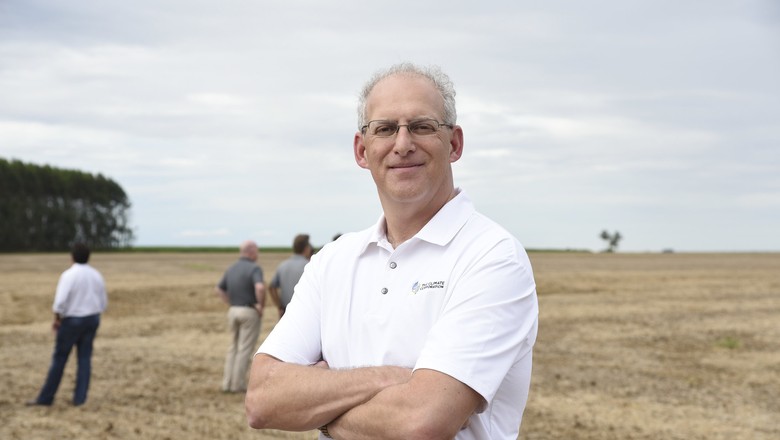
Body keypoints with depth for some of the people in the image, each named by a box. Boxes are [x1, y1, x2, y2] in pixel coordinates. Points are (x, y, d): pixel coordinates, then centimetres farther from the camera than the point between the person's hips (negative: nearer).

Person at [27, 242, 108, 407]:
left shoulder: (69, 275, -14)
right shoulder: (96, 275, 5)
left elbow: (60, 300, -21)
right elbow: (103, 303, 10)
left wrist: (57, 319, -8)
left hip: (71, 320, -5)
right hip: (92, 319, 5)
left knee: (59, 359, 3)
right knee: (85, 358, 8)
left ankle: (46, 397, 11)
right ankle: (80, 398, 7)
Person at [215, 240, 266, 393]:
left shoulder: (231, 269, 9)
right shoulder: (254, 268, -14)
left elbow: (219, 289, 16)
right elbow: (260, 287, -31)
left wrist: (232, 304, 13)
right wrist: (261, 305, -16)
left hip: (233, 312, 7)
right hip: (250, 313, -6)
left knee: (234, 348, 16)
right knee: (245, 349, 1)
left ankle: (228, 382, 14)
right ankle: (238, 384, 3)